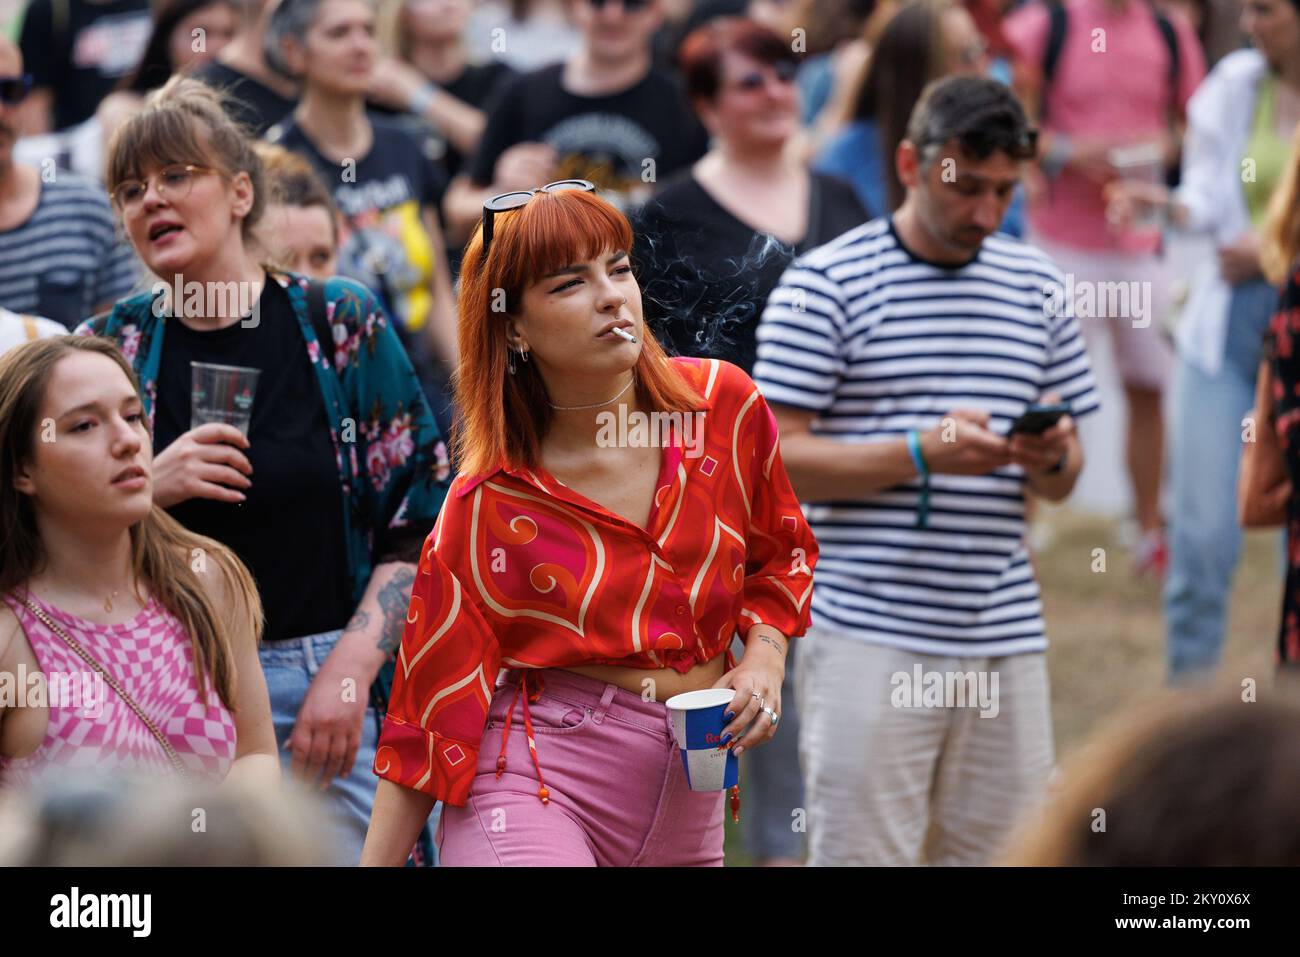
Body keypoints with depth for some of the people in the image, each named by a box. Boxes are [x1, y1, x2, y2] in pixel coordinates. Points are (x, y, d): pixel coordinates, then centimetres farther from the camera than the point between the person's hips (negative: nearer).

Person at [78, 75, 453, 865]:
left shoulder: (342, 325, 2)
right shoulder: (112, 349, 6)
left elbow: (421, 523, 0)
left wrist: (350, 668, -10)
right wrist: (150, 490, -11)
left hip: (331, 688, -1)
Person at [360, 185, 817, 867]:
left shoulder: (726, 406, -1)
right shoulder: (488, 504, -10)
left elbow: (778, 554, 16)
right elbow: (432, 704, -7)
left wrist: (763, 661, -2)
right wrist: (375, 864, -8)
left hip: (688, 801, 5)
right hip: (537, 783, -4)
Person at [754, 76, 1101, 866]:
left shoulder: (1037, 286, 14)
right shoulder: (826, 284, -2)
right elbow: (774, 460, -8)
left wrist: (1052, 457, -6)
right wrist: (920, 453, -18)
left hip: (1006, 638, 5)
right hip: (870, 634, -5)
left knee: (1008, 848, 4)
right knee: (860, 852, -6)